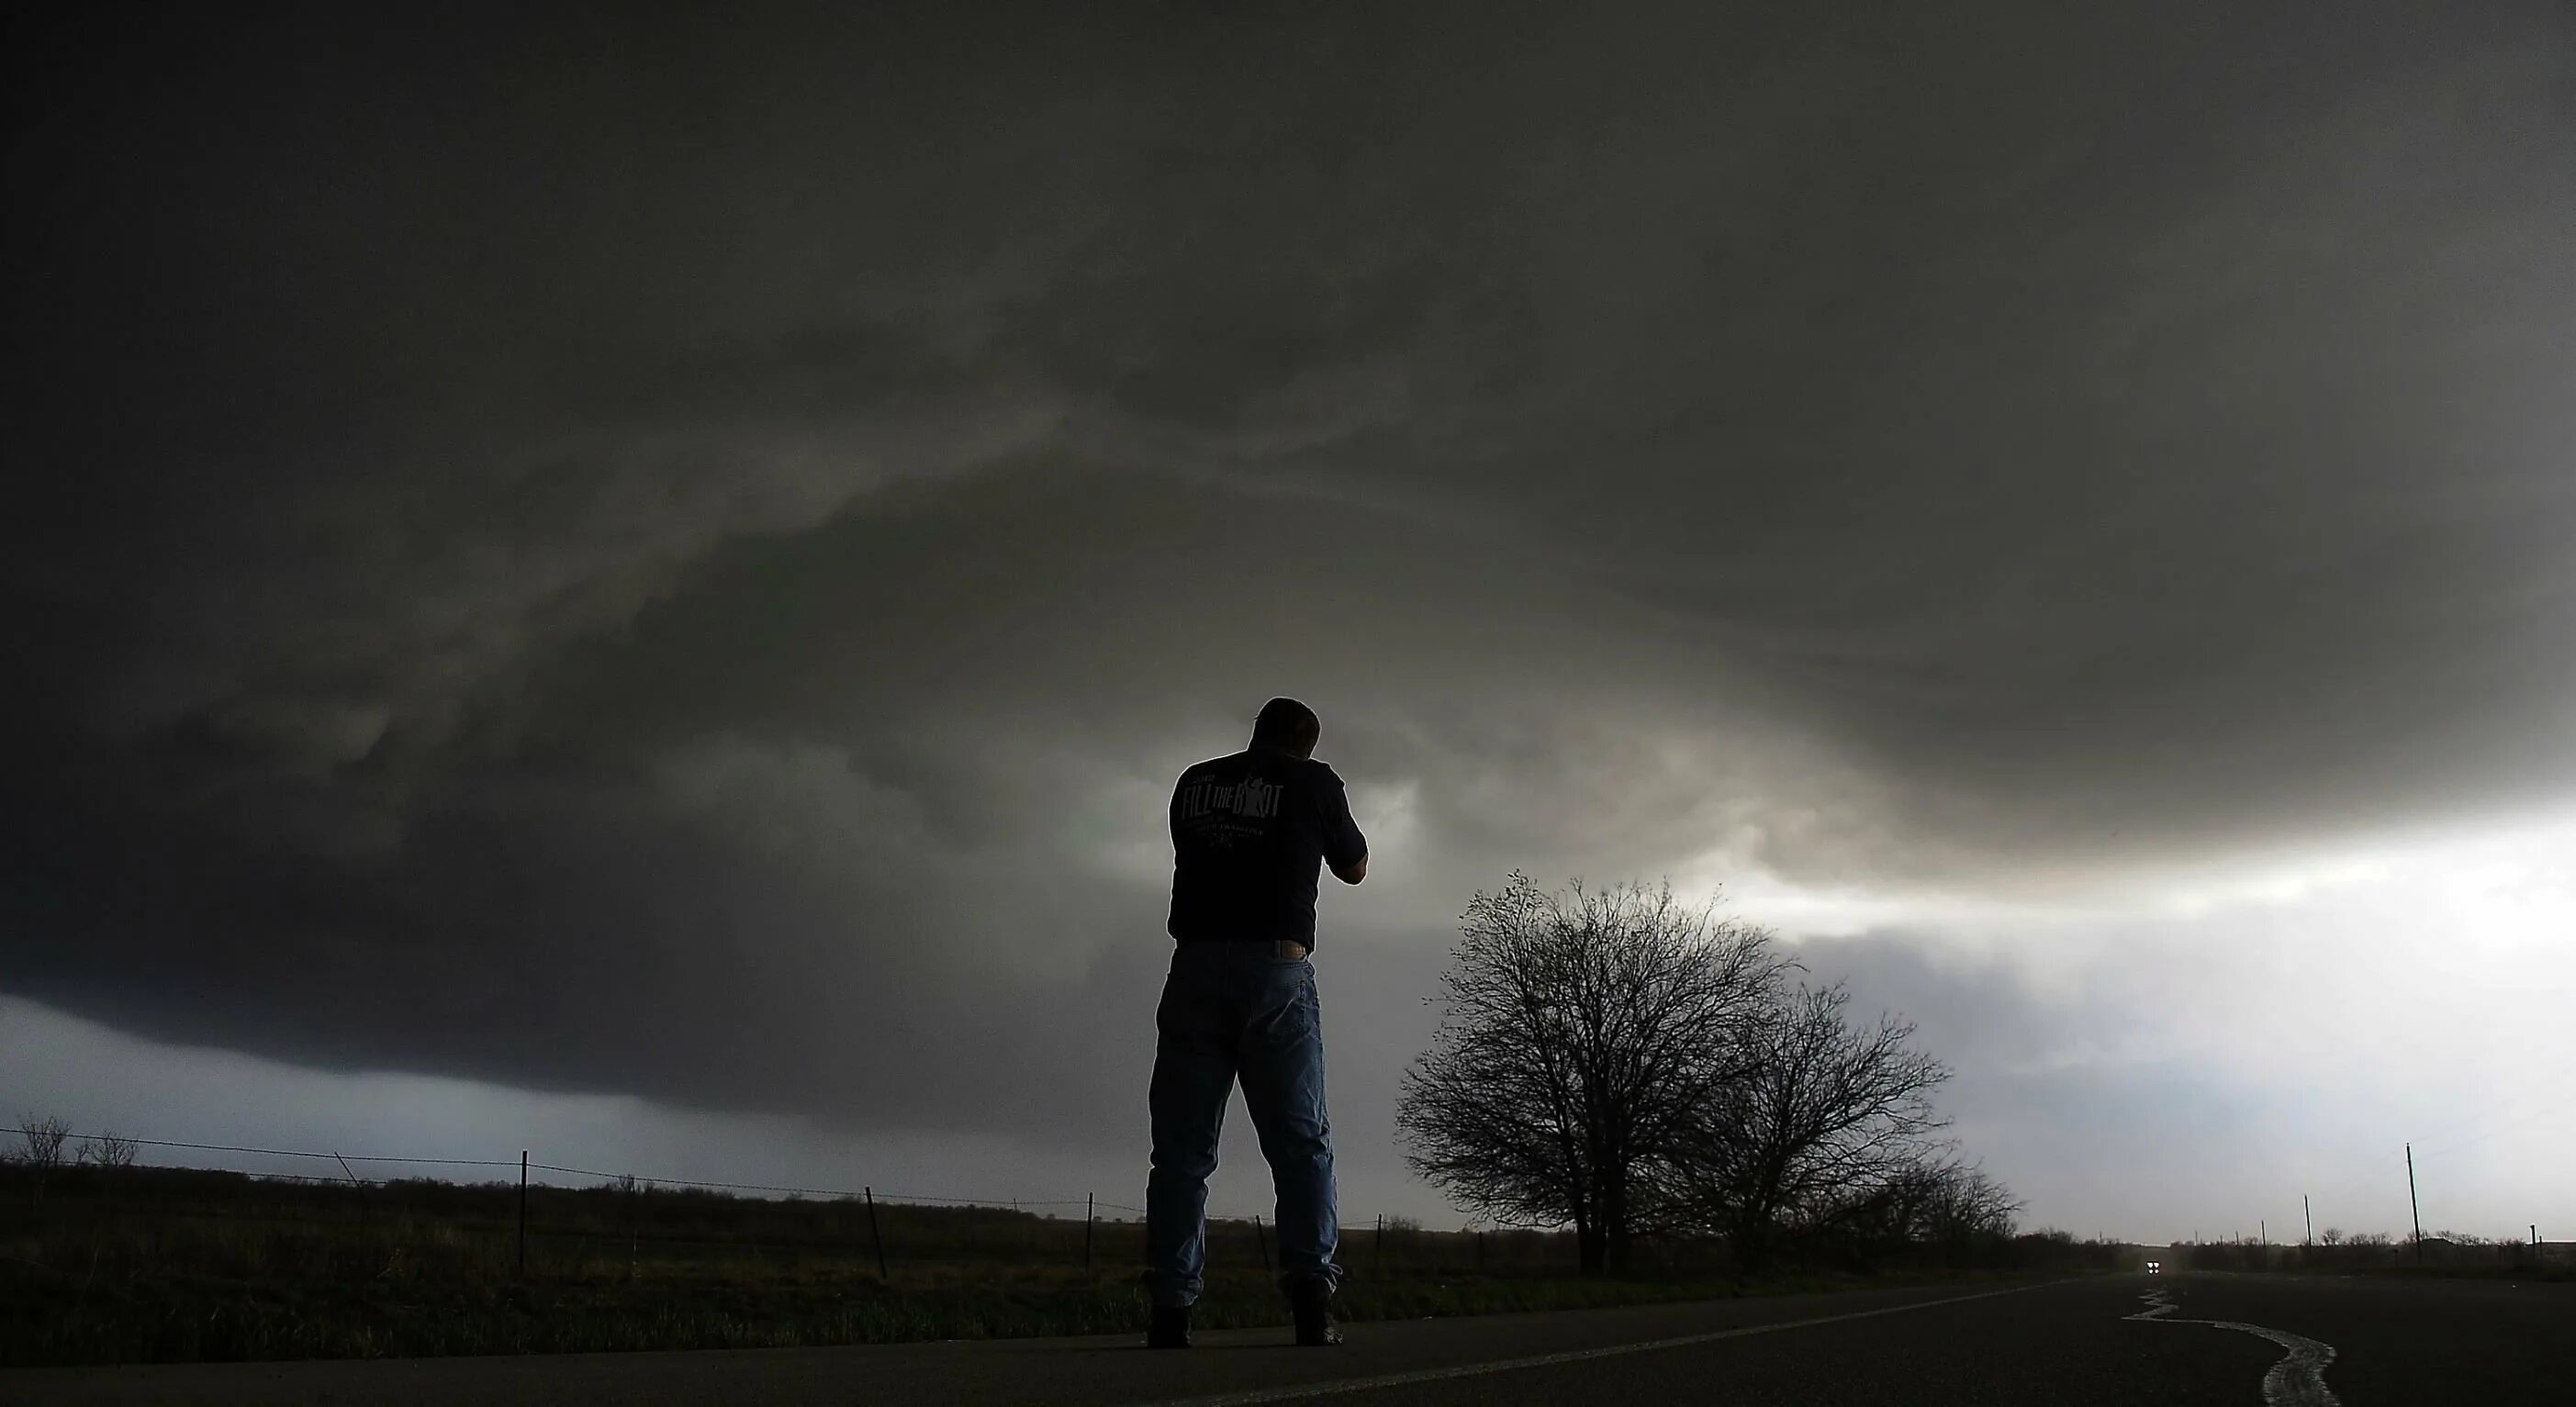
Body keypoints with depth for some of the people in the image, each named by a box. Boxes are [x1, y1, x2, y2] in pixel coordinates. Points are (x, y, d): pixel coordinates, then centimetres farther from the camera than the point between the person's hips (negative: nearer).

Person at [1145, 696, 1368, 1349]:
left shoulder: (1195, 782, 15)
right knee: (1301, 1140, 1)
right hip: (1276, 968, -2)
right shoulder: (1313, 781, 7)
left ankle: (1171, 1308, -4)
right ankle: (1311, 1293, -12)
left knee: (1183, 1147, 3)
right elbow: (1355, 868, 20)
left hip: (1196, 966, 3)